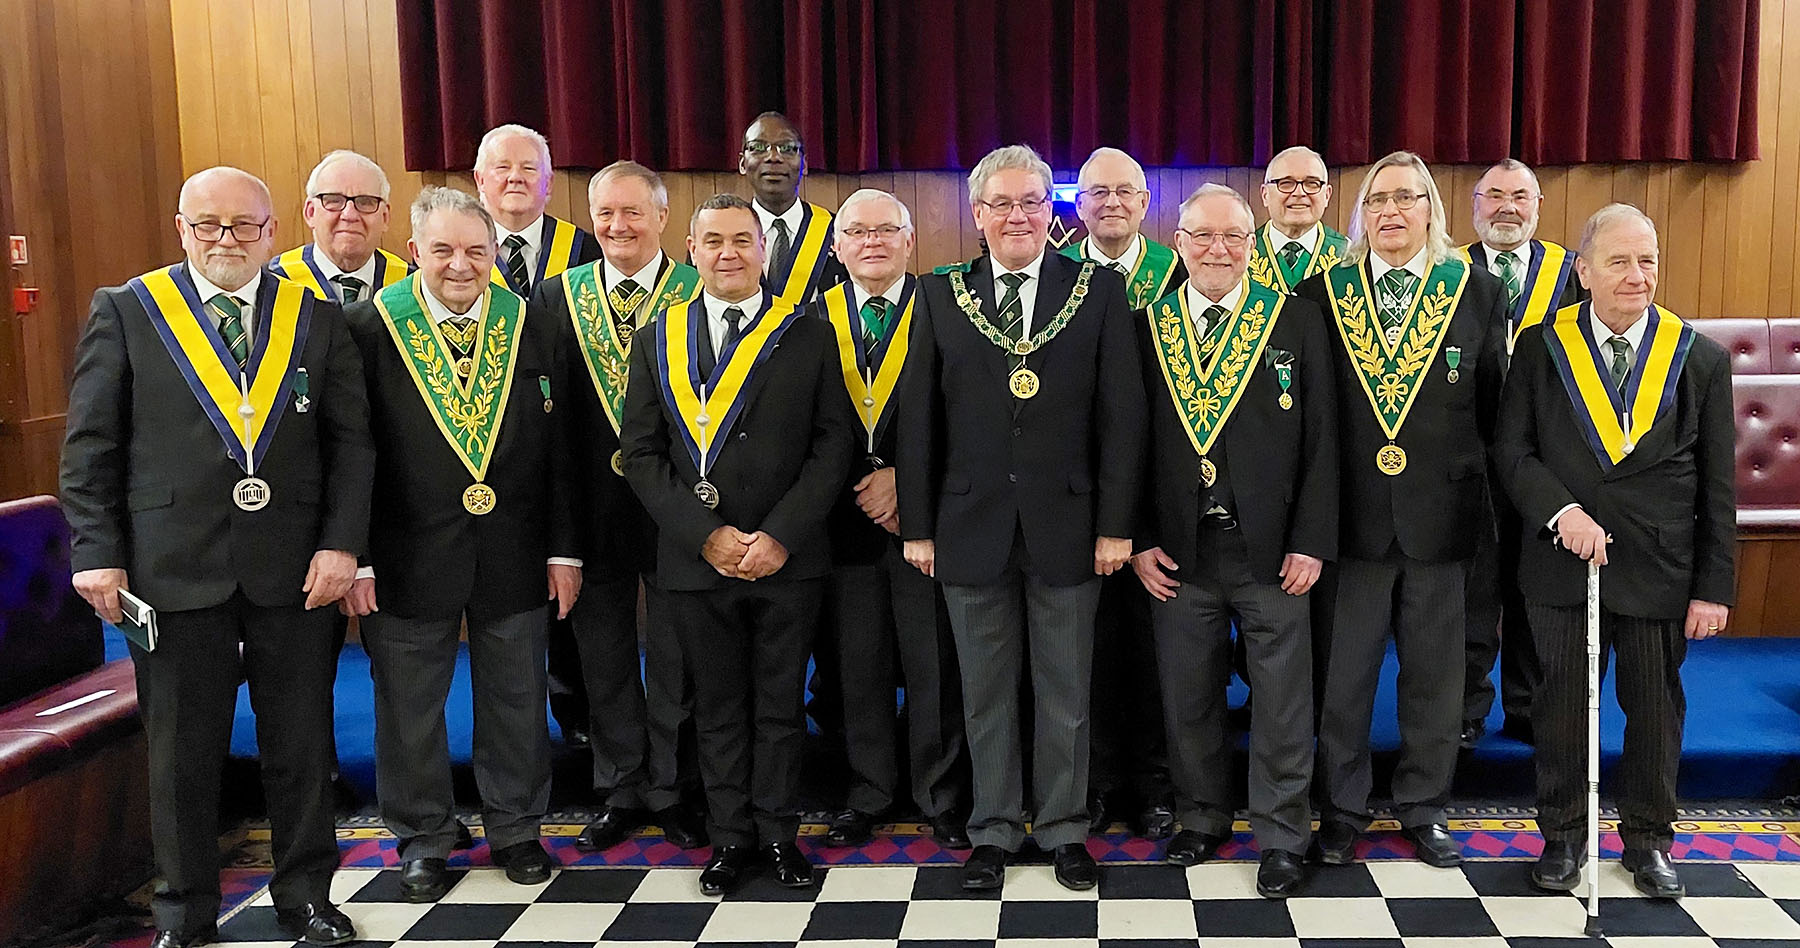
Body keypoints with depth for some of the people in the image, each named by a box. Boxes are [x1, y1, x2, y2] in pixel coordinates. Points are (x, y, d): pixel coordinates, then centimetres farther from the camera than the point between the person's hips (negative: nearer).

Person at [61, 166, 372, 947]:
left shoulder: (316, 317, 6)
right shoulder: (125, 312, 2)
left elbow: (351, 439, 4)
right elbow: (91, 446, 2)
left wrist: (342, 541, -5)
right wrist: (96, 554, -5)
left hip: (294, 569, 1)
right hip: (173, 568, -1)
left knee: (301, 744, 10)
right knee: (181, 752, 10)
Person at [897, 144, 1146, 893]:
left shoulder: (1099, 291, 2)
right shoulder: (940, 297, 5)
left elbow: (1121, 416, -1)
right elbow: (918, 421, 4)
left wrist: (1116, 524, -6)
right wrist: (917, 527, 0)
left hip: (1066, 522, -1)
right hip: (972, 525, 1)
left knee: (1065, 691, 9)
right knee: (986, 692, 11)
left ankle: (1064, 829, 24)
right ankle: (993, 830, 24)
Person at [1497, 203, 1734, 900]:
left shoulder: (1702, 359, 1)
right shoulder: (1540, 347, 0)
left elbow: (1717, 488, 2)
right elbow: (1513, 450, -3)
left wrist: (1714, 587, -2)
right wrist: (1563, 512, -19)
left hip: (1659, 568, 1)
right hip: (1562, 564, 0)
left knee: (1655, 706, 11)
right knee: (1562, 704, 9)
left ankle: (1648, 837, 30)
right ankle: (1563, 834, 27)